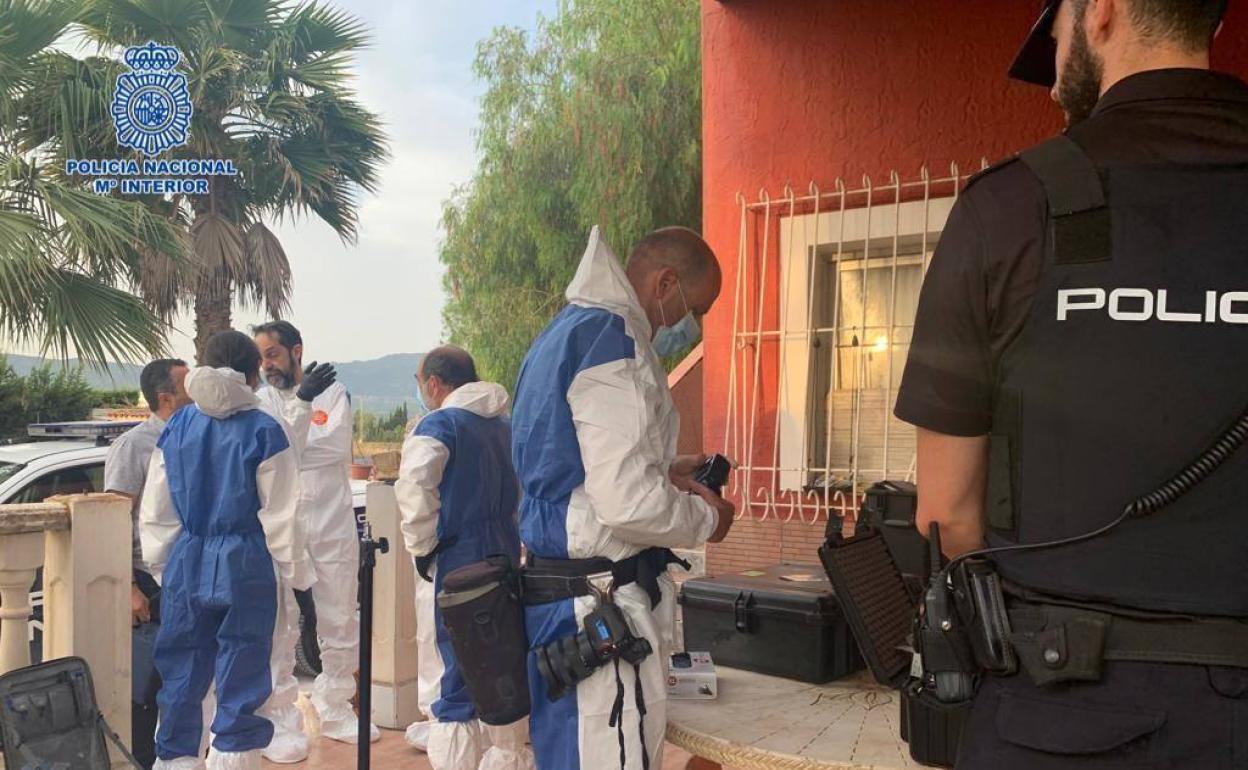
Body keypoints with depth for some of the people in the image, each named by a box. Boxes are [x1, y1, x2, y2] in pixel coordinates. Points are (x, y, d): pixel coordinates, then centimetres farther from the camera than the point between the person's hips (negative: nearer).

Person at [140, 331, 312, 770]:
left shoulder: (177, 427, 4)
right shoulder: (263, 431, -7)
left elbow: (154, 512, 8)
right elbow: (280, 516, -6)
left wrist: (161, 568, 19)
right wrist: (298, 576, 3)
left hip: (186, 567, 4)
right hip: (244, 568, -3)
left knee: (182, 677, 12)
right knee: (240, 681, 5)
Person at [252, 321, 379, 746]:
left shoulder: (333, 392, 4)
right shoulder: (262, 401, 2)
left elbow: (337, 448, -7)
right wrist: (302, 402, -27)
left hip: (333, 526, 2)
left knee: (341, 626, 12)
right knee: (279, 630, -4)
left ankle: (334, 710, 27)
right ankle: (281, 721, 5)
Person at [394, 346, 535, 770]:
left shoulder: (439, 424, -8)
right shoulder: (506, 426, 12)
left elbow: (414, 488, -21)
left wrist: (421, 544, -8)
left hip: (455, 562, -7)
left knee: (452, 676, 0)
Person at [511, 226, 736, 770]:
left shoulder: (566, 332, 14)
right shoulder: (611, 341, -18)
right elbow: (627, 504, -24)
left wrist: (661, 472, 14)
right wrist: (706, 518, -6)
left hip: (557, 583, 10)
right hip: (600, 603, -10)